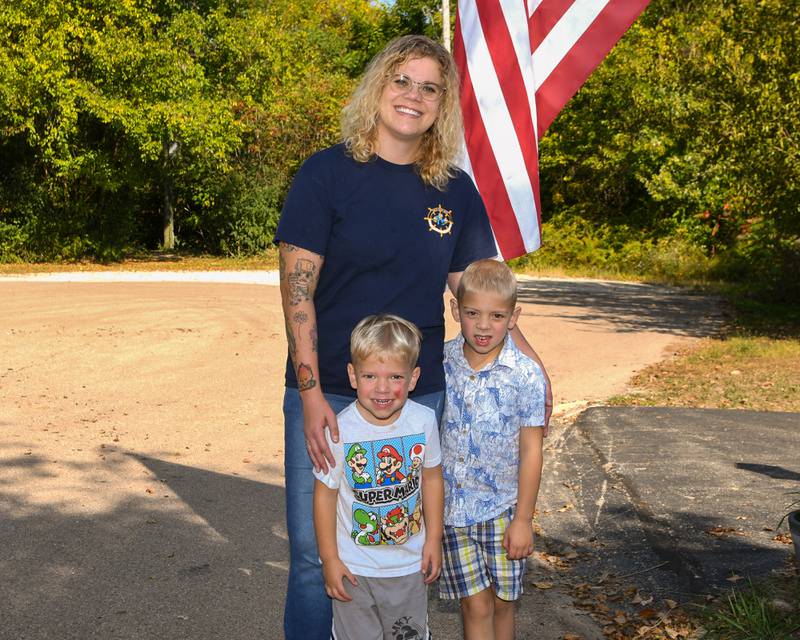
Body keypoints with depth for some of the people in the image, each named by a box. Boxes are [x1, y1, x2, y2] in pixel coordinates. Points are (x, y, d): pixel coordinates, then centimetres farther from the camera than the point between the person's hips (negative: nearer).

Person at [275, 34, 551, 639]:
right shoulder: (328, 172, -5)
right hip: (328, 396, -3)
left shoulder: (456, 191, 6)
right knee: (317, 555, 2)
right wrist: (310, 394, -16)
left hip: (420, 399, 3)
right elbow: (297, 287, -9)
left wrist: (530, 362, -2)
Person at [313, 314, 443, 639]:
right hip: (354, 566, -2)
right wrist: (329, 558, -6)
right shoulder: (340, 430, -21)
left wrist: (433, 539, 6)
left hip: (410, 563, 2)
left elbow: (431, 478, 2)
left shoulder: (424, 421, -13)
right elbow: (325, 493, -11)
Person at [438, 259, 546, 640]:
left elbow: (531, 450, -7)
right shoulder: (441, 362, -4)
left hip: (501, 508, -1)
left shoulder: (526, 376, -12)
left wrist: (523, 519, -6)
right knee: (475, 604, 5)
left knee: (501, 603, 11)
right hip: (451, 507, 2)